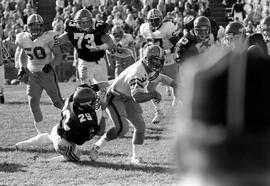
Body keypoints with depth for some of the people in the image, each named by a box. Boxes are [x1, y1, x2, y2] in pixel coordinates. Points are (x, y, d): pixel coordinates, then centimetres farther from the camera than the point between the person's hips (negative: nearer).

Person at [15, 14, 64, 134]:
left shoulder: (48, 37, -15)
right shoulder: (23, 39, -1)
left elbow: (58, 55, -10)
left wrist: (51, 65, -26)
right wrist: (22, 68, 1)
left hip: (47, 73, -3)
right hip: (32, 74, 3)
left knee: (58, 102, 0)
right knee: (33, 102, -9)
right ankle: (40, 132, 1)